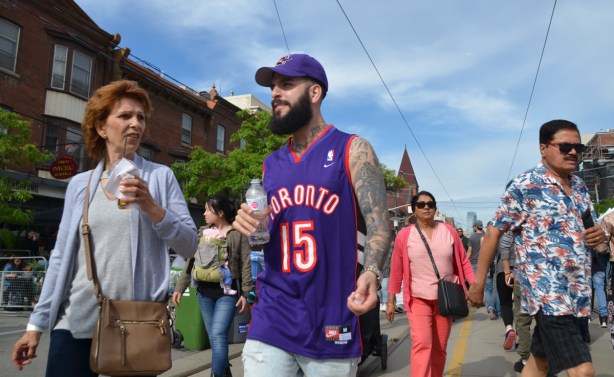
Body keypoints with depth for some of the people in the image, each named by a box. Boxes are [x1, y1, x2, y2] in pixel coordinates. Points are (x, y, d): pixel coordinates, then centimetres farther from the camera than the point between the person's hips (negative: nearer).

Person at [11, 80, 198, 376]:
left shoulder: (161, 176, 2)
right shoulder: (79, 185, 8)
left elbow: (189, 246, -4)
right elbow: (61, 257, 10)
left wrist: (152, 207, -17)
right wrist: (37, 323, 8)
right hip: (76, 323, 2)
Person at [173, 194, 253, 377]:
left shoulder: (238, 234, -5)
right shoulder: (202, 233, 10)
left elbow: (246, 265, -7)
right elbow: (191, 262, 12)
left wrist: (246, 293, -12)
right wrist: (179, 287, 8)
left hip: (227, 291, -5)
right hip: (204, 291, 5)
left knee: (218, 335, -14)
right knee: (213, 337, 12)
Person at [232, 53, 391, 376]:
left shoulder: (352, 150, -2)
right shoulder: (271, 165, 12)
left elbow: (379, 223, -10)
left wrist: (370, 274, -29)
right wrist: (250, 226, -4)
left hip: (331, 327, -3)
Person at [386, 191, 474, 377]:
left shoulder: (449, 231, 3)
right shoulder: (404, 235, -3)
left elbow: (463, 262, 6)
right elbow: (396, 270, 0)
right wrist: (391, 301, 1)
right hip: (418, 298, -3)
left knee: (439, 347, 12)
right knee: (421, 343, -16)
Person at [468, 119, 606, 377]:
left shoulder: (580, 187, 13)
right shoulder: (524, 186, -8)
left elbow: (589, 228, 24)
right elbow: (494, 233, -7)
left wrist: (599, 234, -2)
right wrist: (478, 282, -8)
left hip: (577, 289, 7)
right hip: (545, 287, -7)